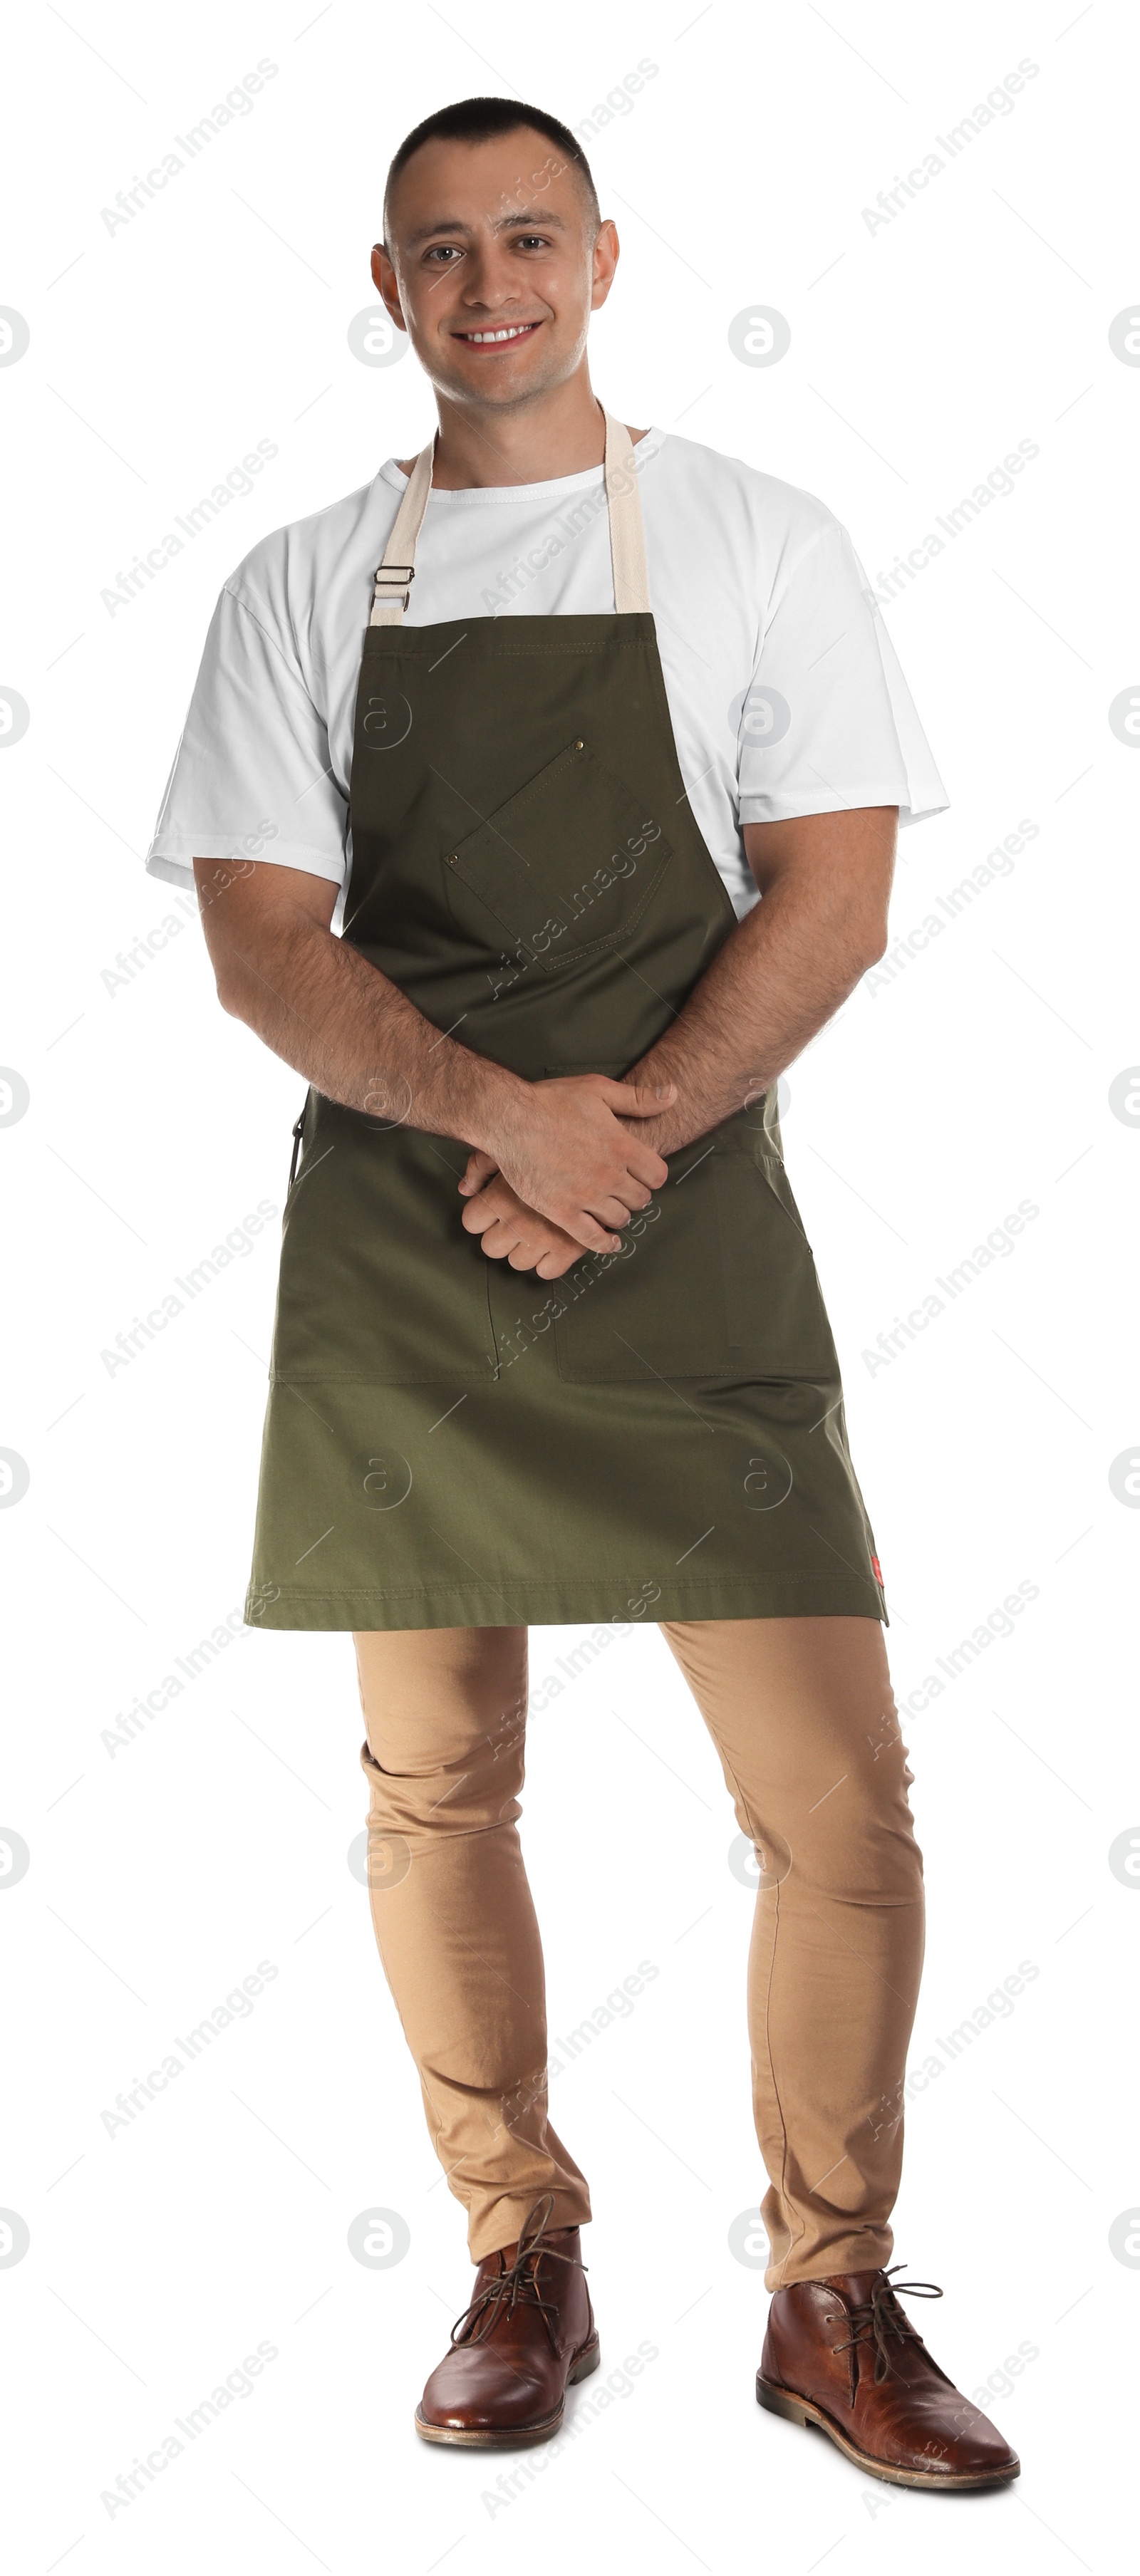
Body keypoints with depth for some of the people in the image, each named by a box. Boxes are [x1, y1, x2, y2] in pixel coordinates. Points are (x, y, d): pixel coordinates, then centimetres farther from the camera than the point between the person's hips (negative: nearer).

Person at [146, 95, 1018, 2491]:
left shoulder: (759, 543, 6)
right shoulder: (303, 585, 10)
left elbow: (834, 897, -1)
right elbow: (261, 941, 1)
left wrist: (625, 1130, -14)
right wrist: (503, 1114, -16)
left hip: (690, 1229, -1)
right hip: (393, 1239, 2)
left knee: (839, 1796, -5)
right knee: (436, 1780, 8)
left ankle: (834, 2298, 15)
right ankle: (525, 2265, 27)